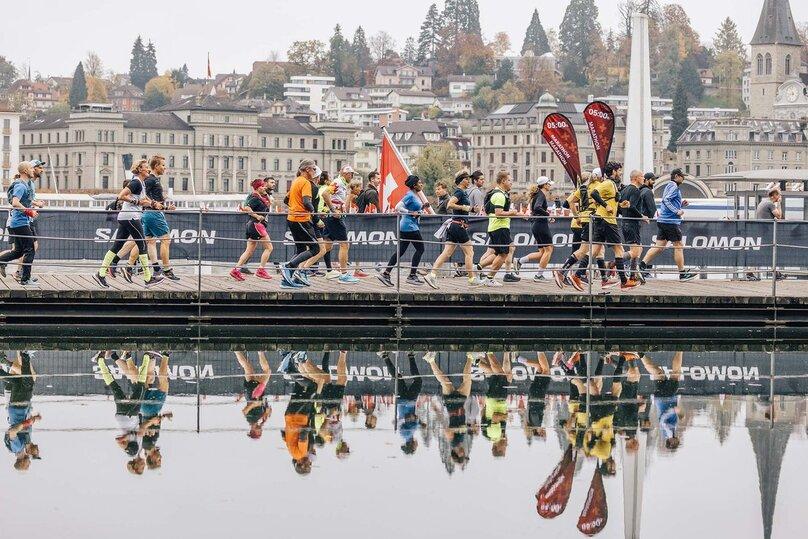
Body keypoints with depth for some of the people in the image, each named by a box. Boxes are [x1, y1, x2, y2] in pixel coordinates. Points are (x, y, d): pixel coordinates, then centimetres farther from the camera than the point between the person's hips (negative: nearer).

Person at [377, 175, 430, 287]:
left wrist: (423, 207, 9)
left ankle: (385, 274, 5)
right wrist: (411, 213, -21)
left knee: (400, 251, 7)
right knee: (420, 249, -2)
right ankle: (412, 275, 1)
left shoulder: (416, 196, 15)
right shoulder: (410, 195, -13)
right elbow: (398, 207, -20)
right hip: (409, 226, -9)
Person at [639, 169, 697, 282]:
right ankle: (682, 274, 2)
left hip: (663, 221, 10)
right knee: (678, 246, -2)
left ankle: (642, 265, -3)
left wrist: (681, 205, 16)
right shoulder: (674, 186, -9)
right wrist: (677, 211, -24)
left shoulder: (670, 186, 22)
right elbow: (666, 200, -22)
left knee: (659, 246, 6)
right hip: (671, 221, -10)